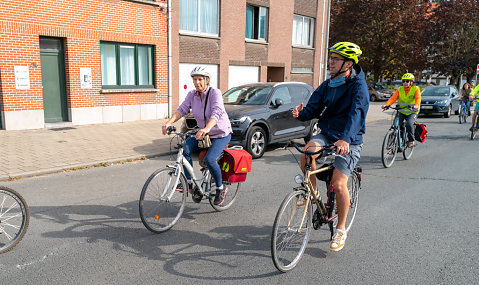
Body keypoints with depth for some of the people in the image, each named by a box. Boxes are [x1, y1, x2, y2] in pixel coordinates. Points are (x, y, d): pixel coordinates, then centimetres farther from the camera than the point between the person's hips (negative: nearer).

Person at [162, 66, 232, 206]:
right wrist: (169, 122, -31)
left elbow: (216, 113, -35)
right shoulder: (192, 95, -2)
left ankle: (220, 188, 0)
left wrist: (206, 129, -53)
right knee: (185, 149, -18)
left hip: (221, 133, -6)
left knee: (209, 159, -25)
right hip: (202, 132, 6)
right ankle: (189, 182, -3)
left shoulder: (215, 93, -20)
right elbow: (182, 109, -12)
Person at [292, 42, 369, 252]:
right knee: (307, 152, -27)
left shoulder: (358, 85, -12)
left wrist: (345, 139, -44)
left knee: (338, 184, -12)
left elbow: (355, 114, -27)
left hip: (349, 140, -5)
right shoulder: (327, 85, 8)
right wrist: (301, 113, -22)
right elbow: (314, 108, 3)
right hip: (326, 133, 5)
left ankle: (341, 230, 9)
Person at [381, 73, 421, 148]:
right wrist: (386, 105, -29)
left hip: (412, 112, -3)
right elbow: (393, 98, -10)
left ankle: (411, 140, -4)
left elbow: (418, 98, -21)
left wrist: (416, 105, -43)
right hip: (401, 112, 3)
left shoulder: (416, 89, -4)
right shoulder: (400, 89, 3)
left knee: (409, 124, -28)